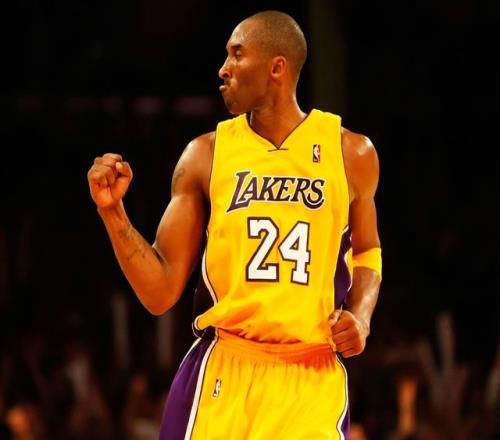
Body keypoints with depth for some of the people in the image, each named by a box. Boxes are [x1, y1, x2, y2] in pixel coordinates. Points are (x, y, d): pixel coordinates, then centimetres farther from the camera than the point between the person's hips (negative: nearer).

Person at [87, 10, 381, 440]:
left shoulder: (351, 153, 5)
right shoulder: (205, 155, 4)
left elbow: (366, 251, 23)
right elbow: (160, 294, 4)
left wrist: (361, 315, 3)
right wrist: (113, 212, -8)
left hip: (313, 380, 0)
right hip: (223, 373, 0)